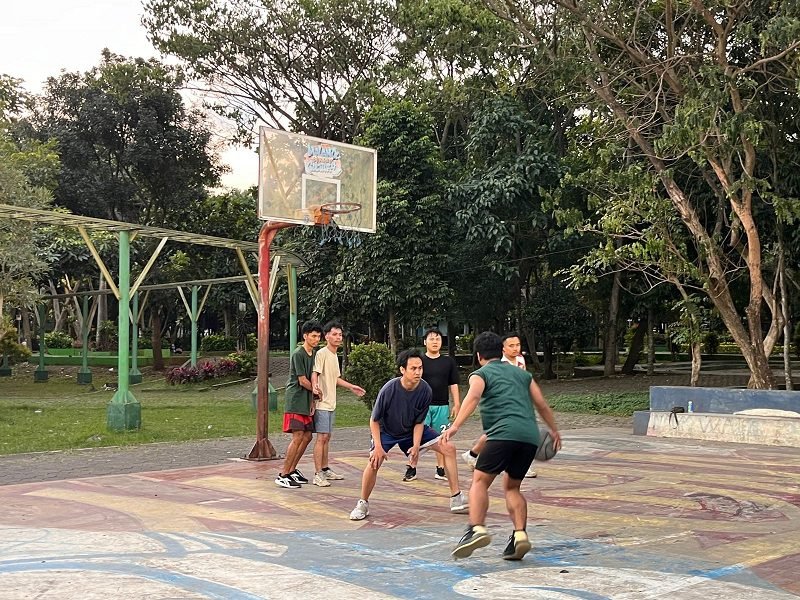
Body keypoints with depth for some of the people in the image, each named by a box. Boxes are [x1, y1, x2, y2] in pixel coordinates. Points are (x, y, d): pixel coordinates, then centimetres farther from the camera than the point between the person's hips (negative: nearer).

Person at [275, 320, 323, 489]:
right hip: (296, 400, -8)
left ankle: (292, 470, 21)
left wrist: (312, 401, 4)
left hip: (306, 401, 8)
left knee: (307, 436, 8)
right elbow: (303, 381, -13)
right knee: (298, 437, -13)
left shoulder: (315, 353, 13)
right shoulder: (298, 354, -12)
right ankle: (283, 476, -10)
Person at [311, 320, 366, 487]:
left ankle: (325, 470, 22)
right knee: (322, 437, -10)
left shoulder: (335, 355, 16)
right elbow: (315, 373, -23)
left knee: (327, 437, 14)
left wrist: (351, 387, 32)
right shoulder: (322, 353, -12)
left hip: (331, 404, 9)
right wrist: (315, 386, -42)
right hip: (322, 403, -9)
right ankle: (318, 475, -9)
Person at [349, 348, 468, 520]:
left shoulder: (425, 391, -23)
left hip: (413, 430, 3)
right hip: (386, 431, -3)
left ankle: (456, 498, 2)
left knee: (448, 448, -7)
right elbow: (374, 420, -18)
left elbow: (419, 422, -11)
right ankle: (363, 504, -1)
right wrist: (378, 447, -24)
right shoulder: (389, 389, -31)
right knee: (375, 461, -25)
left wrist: (416, 445, -22)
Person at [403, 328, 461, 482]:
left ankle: (440, 469, 14)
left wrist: (456, 404, 5)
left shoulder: (449, 362, 7)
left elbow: (453, 385, 10)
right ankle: (411, 469, 2)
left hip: (442, 406, 2)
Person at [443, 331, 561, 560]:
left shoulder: (481, 374, 12)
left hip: (504, 433, -5)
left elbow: (473, 396, -9)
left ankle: (477, 529, -24)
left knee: (480, 480, -4)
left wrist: (455, 425, -20)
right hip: (531, 436, 6)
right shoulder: (522, 373, 28)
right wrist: (554, 431, 43)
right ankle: (520, 534, 3)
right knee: (512, 487, 18)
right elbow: (542, 404, 29)